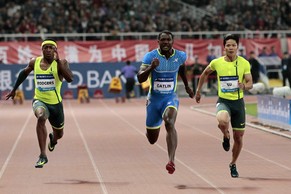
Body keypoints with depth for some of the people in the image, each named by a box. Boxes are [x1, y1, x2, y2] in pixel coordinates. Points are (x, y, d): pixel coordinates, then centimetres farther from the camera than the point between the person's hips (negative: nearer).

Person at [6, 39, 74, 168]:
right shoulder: (34, 62, -3)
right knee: (41, 118, -35)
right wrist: (14, 89, 25)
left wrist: (58, 61, -33)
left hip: (55, 103, 1)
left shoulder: (61, 63, -11)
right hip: (39, 100, -1)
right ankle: (43, 156, -31)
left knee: (59, 134, 18)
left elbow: (70, 79, -29)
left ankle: (53, 139, 61)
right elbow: (24, 73, 18)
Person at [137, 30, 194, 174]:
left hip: (171, 98, 0)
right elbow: (140, 79, -20)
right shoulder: (150, 56, -13)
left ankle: (171, 161, -39)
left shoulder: (180, 56, -4)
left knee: (170, 123, -32)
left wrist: (187, 86, 28)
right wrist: (151, 67, -37)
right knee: (152, 140, 11)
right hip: (154, 98, 0)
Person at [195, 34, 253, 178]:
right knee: (222, 121, -35)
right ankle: (226, 136, 2)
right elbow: (205, 73, 16)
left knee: (238, 137, 7)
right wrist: (198, 91, 18)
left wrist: (244, 86, -27)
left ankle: (233, 164, 31)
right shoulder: (216, 63, -3)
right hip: (223, 101, -1)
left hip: (238, 102, 1)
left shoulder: (244, 63, -4)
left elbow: (250, 83, -3)